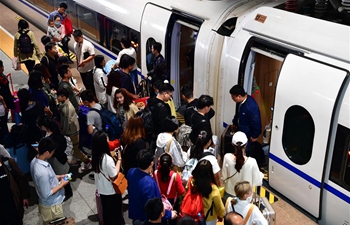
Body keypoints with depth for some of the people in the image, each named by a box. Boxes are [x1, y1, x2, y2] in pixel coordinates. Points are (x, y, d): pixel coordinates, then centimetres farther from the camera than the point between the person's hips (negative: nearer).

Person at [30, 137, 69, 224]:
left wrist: (58, 177, 3)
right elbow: (47, 195, -28)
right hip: (51, 206, -8)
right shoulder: (43, 172, -39)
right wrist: (62, 185, -18)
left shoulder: (35, 160, -10)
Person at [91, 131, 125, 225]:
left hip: (102, 190, 7)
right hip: (111, 191, -7)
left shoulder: (95, 156, -7)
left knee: (106, 211, 25)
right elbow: (114, 176, -21)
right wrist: (119, 159, -16)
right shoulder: (108, 159, -32)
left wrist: (113, 155, 5)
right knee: (115, 212, 16)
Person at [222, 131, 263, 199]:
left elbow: (224, 177, -9)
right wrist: (260, 175, 4)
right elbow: (257, 182, -15)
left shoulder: (227, 157, -22)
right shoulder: (251, 162, -28)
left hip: (229, 194, 2)